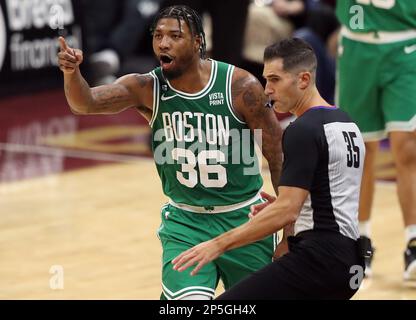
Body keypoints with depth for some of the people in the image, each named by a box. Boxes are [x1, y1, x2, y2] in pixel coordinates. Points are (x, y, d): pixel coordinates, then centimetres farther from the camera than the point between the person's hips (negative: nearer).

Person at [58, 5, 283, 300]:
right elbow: (86, 103, -25)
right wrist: (71, 72, -47)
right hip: (185, 220, 0)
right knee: (188, 298, -19)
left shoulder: (241, 87, -15)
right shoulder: (146, 89, -10)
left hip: (243, 217, 0)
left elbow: (279, 155, -8)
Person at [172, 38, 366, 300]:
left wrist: (219, 244, -17)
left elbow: (286, 211, -19)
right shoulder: (346, 123, 17)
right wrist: (281, 207, 17)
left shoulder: (303, 130, -13)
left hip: (318, 258, -10)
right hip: (349, 260, 10)